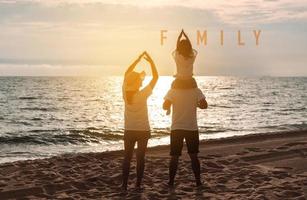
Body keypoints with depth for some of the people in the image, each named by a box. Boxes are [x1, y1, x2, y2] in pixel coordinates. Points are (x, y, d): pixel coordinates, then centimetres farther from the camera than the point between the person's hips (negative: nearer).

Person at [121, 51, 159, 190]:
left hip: (129, 130, 3)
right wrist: (150, 61, -8)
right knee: (140, 158, 5)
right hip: (143, 130, -3)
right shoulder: (143, 94, -18)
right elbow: (155, 77, -13)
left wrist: (139, 59, 6)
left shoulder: (125, 93, -9)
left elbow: (127, 74, 4)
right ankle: (138, 185, 8)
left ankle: (124, 185, 7)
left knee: (127, 157, 8)